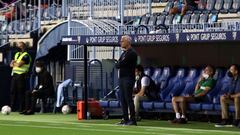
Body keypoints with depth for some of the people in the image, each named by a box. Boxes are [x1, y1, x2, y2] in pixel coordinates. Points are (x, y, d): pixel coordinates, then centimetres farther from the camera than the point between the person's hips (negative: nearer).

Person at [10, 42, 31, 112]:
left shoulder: (26, 56, -7)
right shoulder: (16, 54, 20)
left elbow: (19, 64, -17)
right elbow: (11, 65, 15)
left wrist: (14, 63, 3)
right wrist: (16, 63, -6)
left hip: (21, 75, -8)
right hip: (14, 75, 8)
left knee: (21, 92, -6)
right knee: (13, 91, 6)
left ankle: (21, 108, -3)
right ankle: (12, 107, 11)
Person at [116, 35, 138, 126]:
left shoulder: (132, 53, -10)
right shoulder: (123, 53, 19)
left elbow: (120, 64, -15)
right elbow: (117, 65, 14)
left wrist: (119, 64, 4)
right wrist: (120, 64, -4)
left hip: (128, 78, -9)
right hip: (122, 78, 9)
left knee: (128, 99, -10)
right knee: (123, 99, 7)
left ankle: (132, 120, -10)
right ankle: (125, 119, 11)